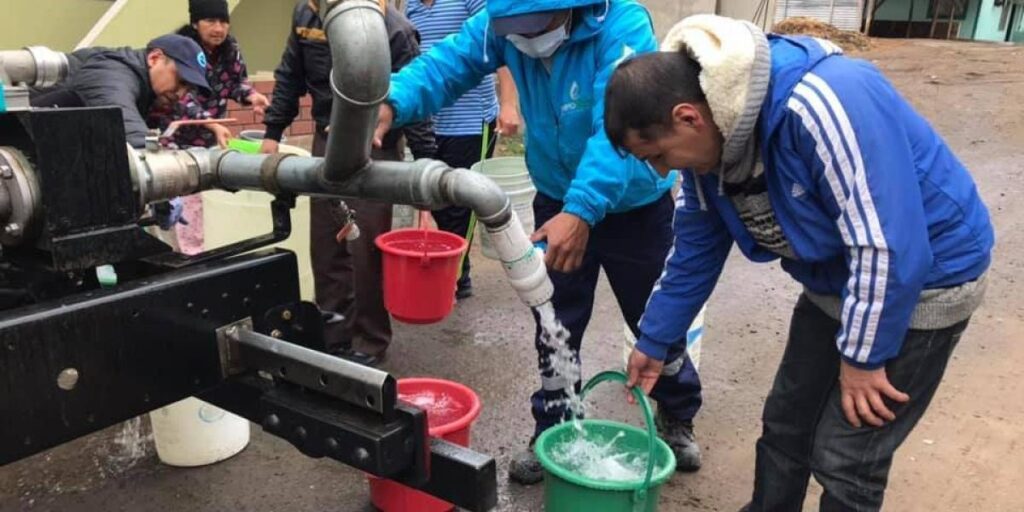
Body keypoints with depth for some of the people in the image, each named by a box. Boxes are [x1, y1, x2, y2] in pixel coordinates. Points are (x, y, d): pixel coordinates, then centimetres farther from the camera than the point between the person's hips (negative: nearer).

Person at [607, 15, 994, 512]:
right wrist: (653, 342, 10)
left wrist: (862, 355, -20)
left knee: (844, 455, -2)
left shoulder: (821, 103, -36)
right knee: (785, 425, 15)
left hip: (923, 279, -7)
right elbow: (695, 250, 4)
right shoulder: (708, 137, -9)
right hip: (834, 279, 7)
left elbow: (887, 246, -32)